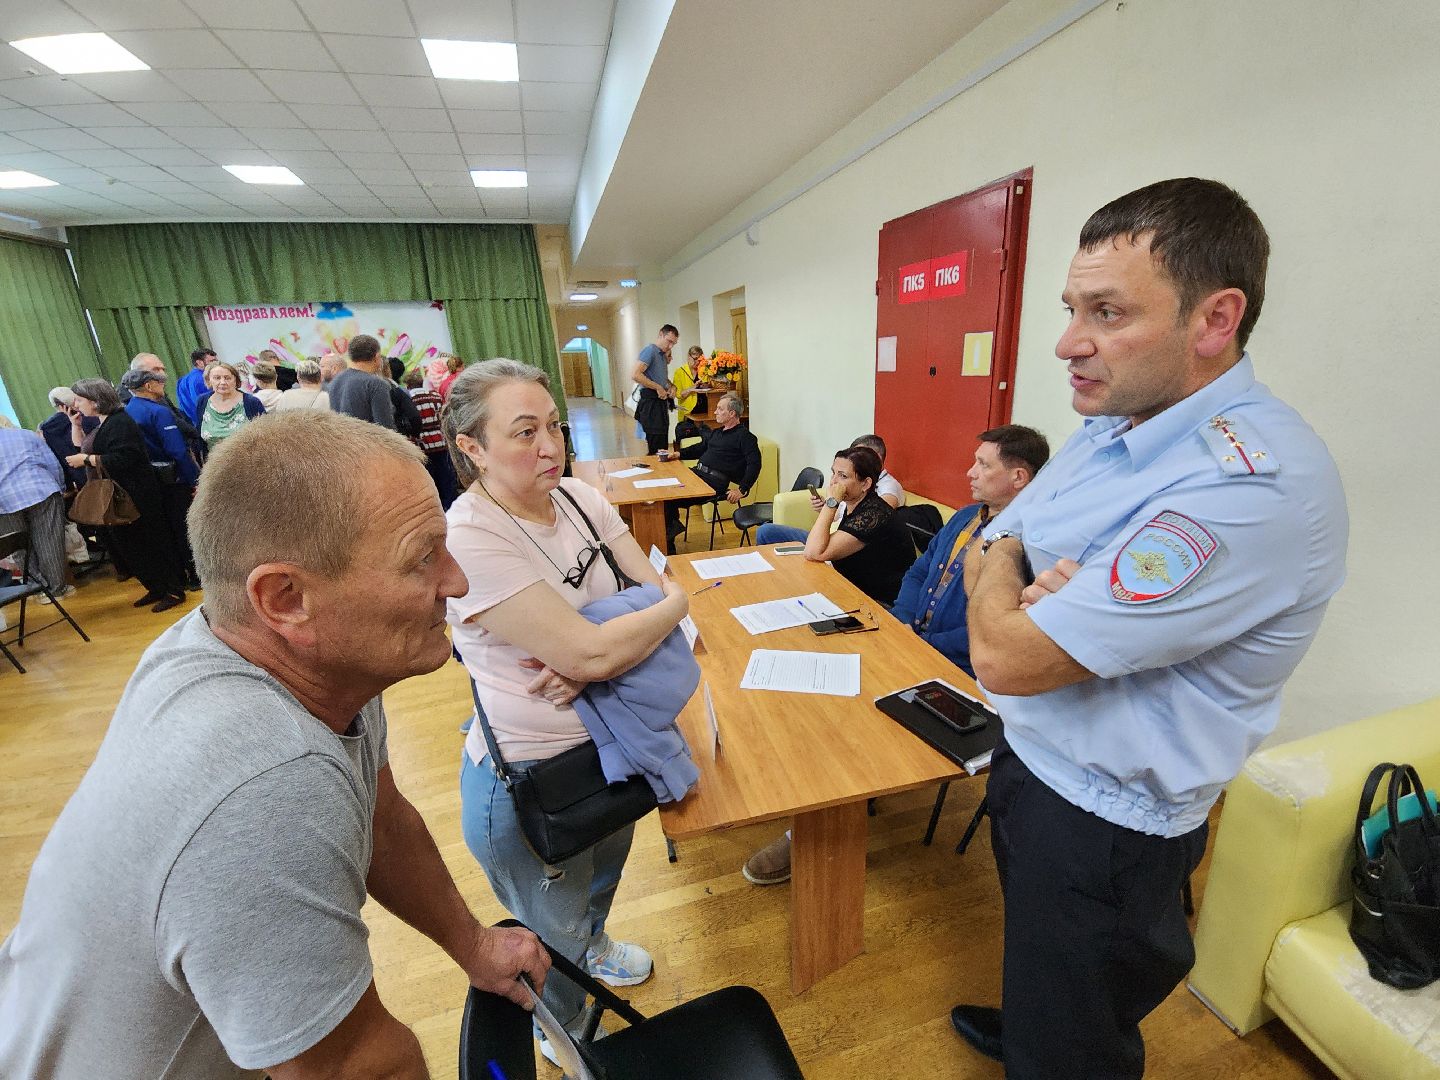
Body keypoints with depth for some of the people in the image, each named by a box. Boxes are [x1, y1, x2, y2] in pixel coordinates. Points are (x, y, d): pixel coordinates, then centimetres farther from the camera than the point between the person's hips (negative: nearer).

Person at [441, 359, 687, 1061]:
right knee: (555, 934, 23)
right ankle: (563, 1035, 57)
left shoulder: (579, 499, -7)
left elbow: (659, 591, -6)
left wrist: (590, 658, -24)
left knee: (605, 868, 34)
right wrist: (674, 604, -17)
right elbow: (591, 652, -35)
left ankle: (592, 947, 69)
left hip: (606, 743, 7)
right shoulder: (467, 539, -30)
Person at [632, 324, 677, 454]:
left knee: (663, 442, 13)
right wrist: (658, 388, -18)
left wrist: (671, 387, 10)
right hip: (651, 402, -10)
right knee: (656, 448, -10)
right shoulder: (650, 351, -10)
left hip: (661, 402, 10)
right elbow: (635, 375, -22)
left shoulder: (662, 355, 17)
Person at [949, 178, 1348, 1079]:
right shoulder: (1112, 426, -1)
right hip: (1029, 759, 8)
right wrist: (1016, 571, -19)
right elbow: (986, 549, 5)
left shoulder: (1253, 483, -31)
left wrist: (1003, 574, -10)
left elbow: (1005, 656, -32)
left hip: (1103, 825, -8)